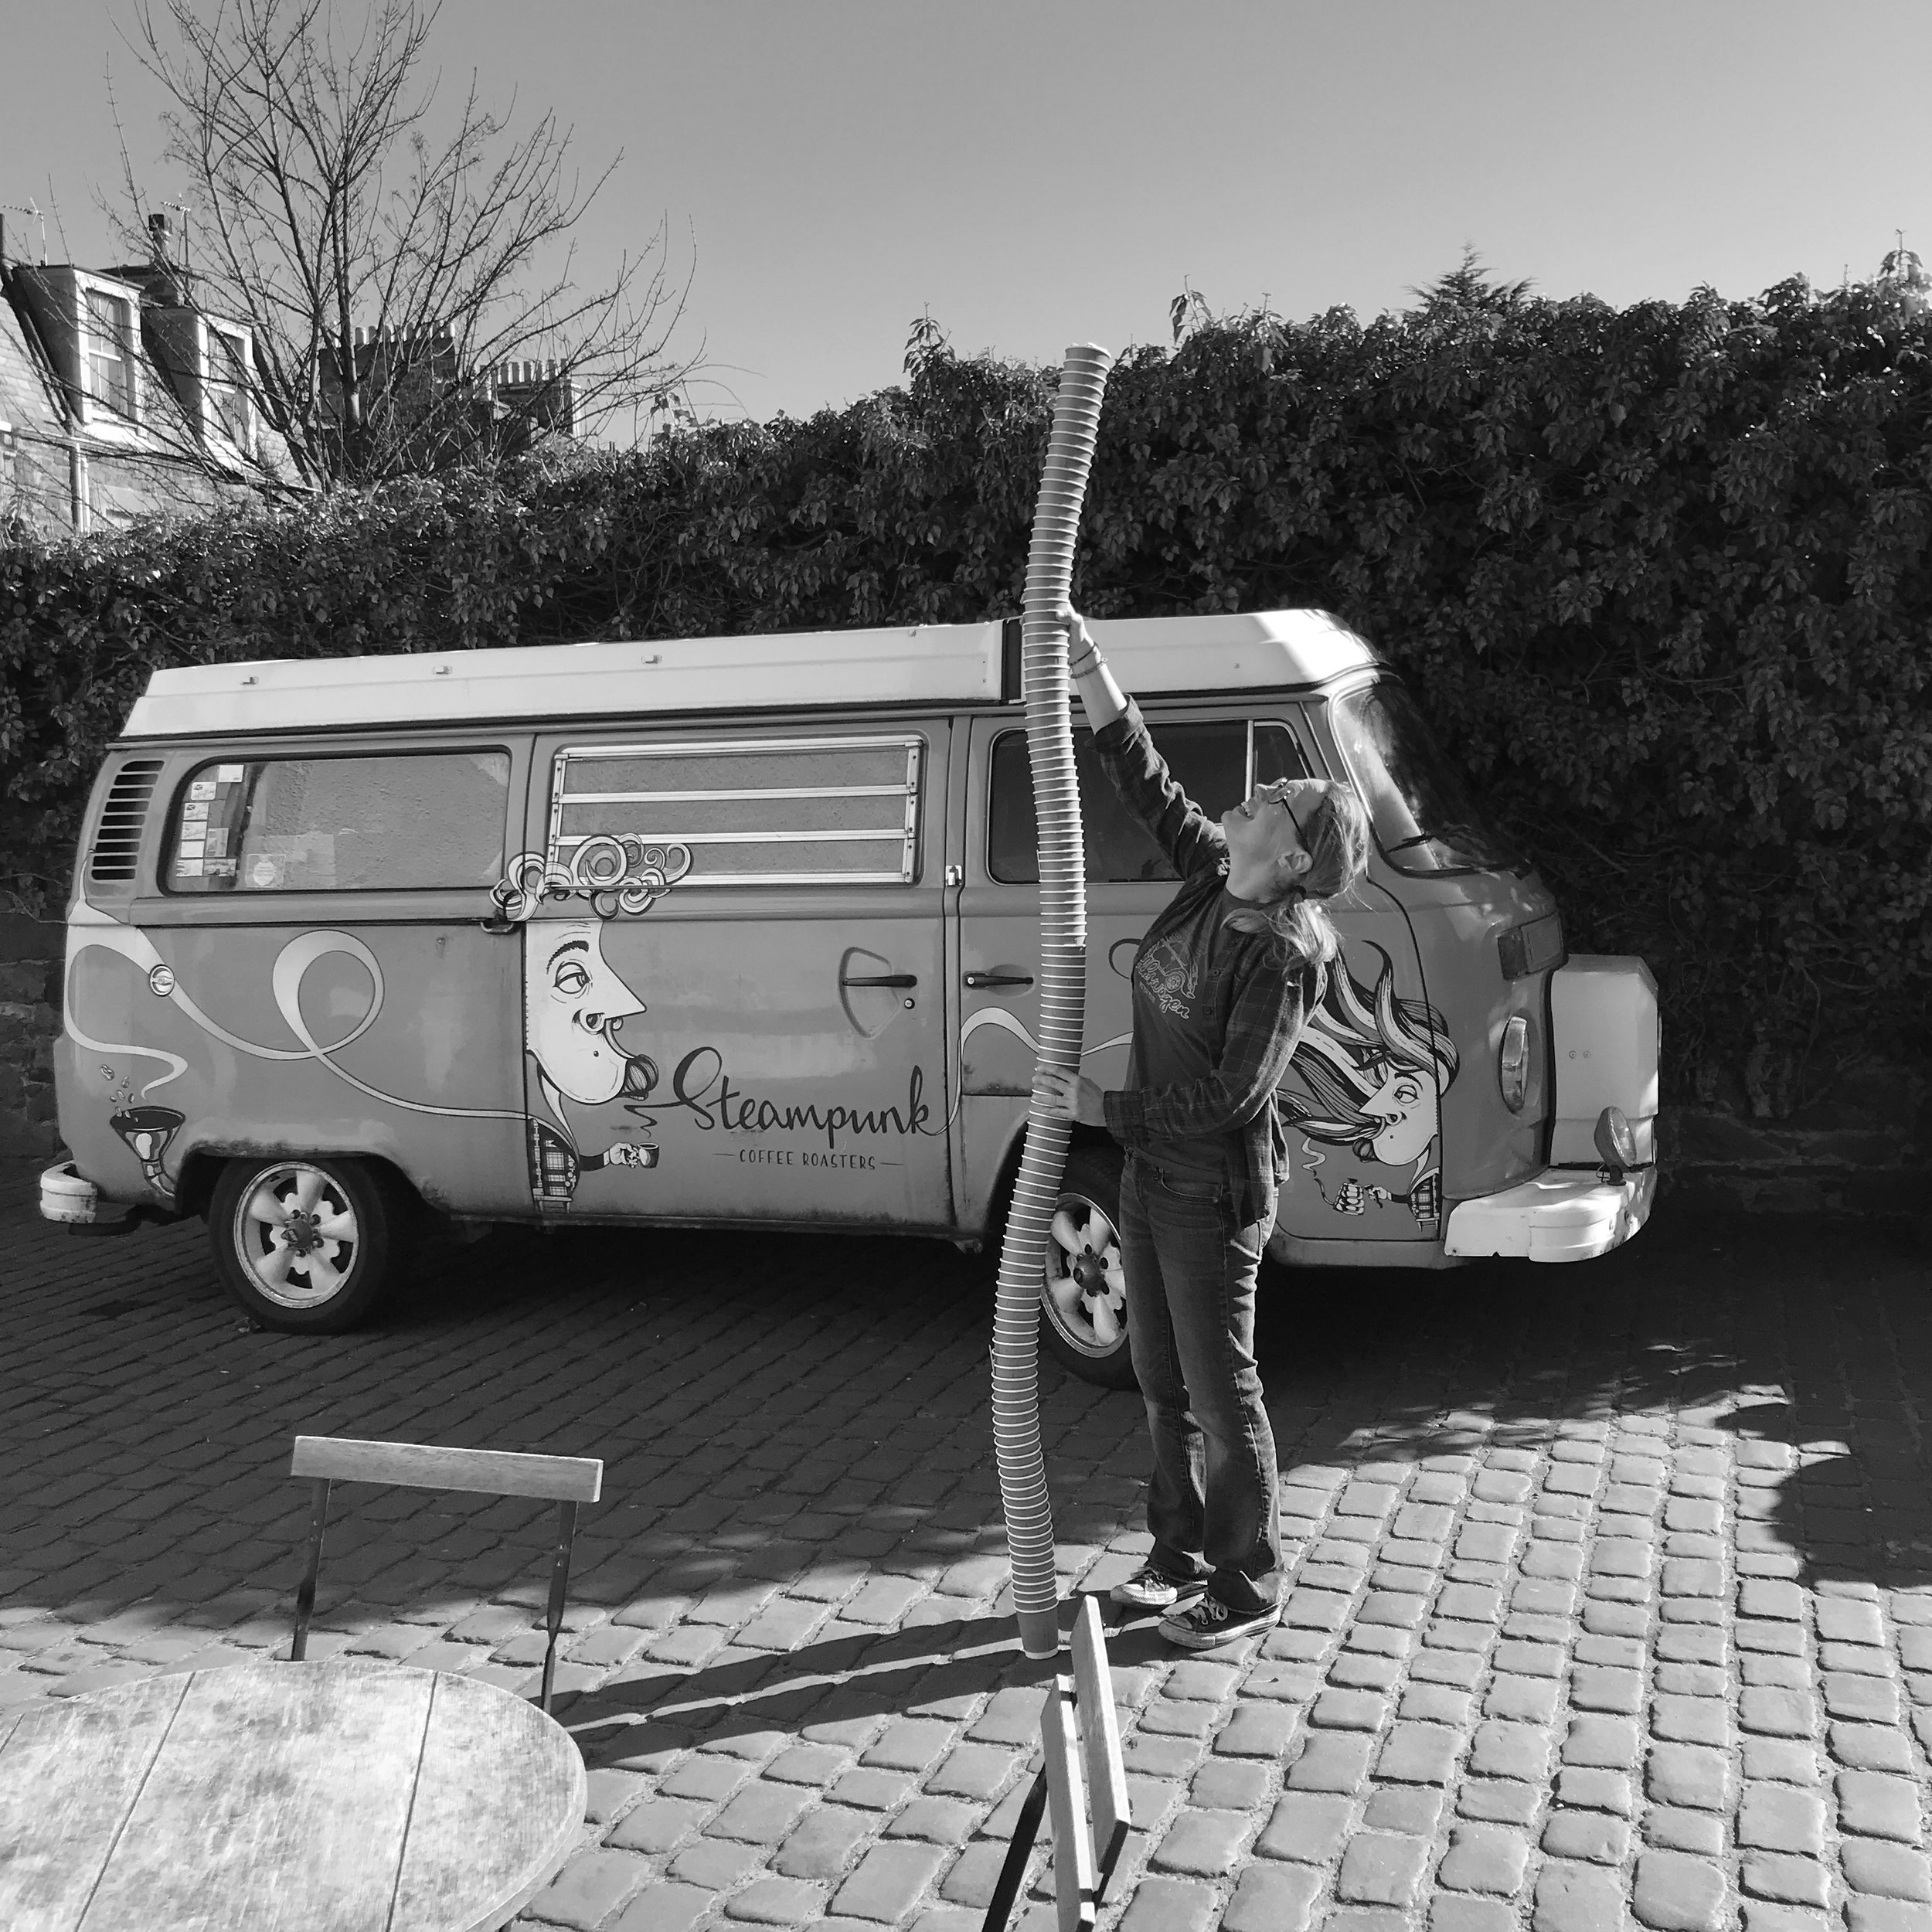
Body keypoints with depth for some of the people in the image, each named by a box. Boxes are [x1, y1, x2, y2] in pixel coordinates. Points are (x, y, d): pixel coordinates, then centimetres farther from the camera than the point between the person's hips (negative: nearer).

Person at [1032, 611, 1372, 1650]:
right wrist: (1088, 672, -4)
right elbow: (1147, 784, 5)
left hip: (1212, 1191, -9)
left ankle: (1247, 1585, 21)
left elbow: (1230, 1096, -25)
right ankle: (1181, 1556, 34)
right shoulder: (1212, 879, -2)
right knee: (1162, 1378, 18)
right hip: (1151, 1169, 9)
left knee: (1219, 1387, 4)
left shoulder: (1281, 956, -24)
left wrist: (1104, 1107, -21)